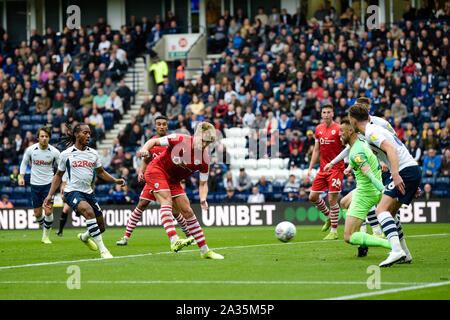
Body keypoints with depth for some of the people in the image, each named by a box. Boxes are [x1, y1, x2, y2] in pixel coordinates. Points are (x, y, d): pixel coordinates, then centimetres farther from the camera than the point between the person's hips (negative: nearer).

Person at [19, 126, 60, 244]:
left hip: (48, 184, -2)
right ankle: (44, 228, 33)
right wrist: (21, 176, 1)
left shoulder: (54, 152, -9)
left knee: (48, 211, -13)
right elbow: (24, 162, 11)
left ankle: (46, 236, 4)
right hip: (35, 184, 2)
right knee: (37, 214, 4)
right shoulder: (31, 149, -6)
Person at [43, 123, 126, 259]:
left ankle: (84, 237, 44)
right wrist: (50, 195, 5)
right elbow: (58, 175, 9)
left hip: (88, 192, 6)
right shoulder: (66, 154, -2)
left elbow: (101, 172, 20)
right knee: (89, 211, -34)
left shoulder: (93, 153, 8)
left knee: (101, 227, 7)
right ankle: (102, 250, -33)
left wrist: (115, 180, 4)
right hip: (72, 192, -6)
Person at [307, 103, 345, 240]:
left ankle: (334, 231, 0)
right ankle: (328, 216, 31)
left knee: (332, 199, -9)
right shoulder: (319, 129, 10)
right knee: (313, 196, 5)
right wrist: (310, 168, 13)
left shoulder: (338, 129, -9)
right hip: (323, 169, 7)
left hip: (336, 168, -7)